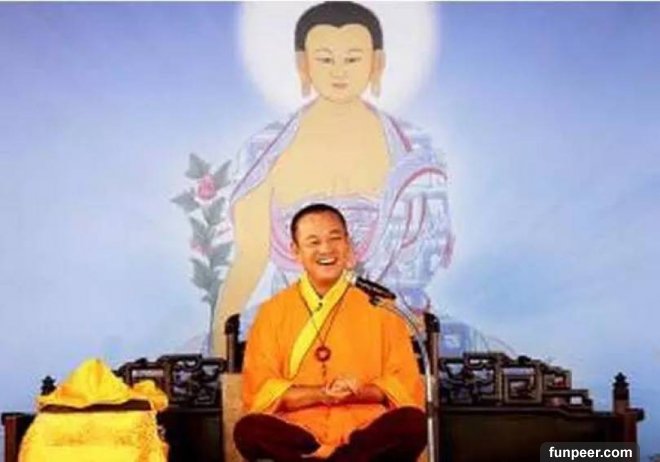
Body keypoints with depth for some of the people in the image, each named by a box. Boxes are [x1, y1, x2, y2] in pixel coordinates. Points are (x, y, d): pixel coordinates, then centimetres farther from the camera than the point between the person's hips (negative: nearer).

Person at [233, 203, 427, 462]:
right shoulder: (273, 312, 9)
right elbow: (258, 390, 2)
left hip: (365, 430, 1)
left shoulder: (379, 306, 11)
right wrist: (320, 394, -13)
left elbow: (407, 386, 7)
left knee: (413, 422, -30)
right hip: (298, 431, -1)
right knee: (249, 430, -32)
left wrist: (357, 392, -11)